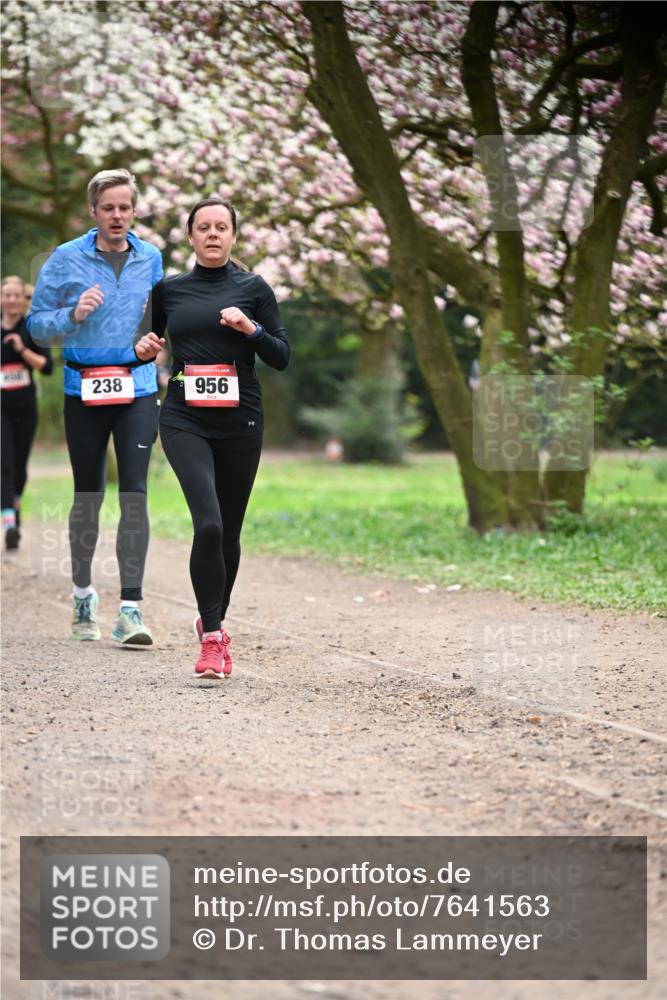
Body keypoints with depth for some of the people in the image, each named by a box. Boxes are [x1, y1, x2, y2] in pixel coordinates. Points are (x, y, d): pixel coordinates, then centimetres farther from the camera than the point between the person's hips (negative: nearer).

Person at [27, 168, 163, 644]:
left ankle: (130, 608, -13)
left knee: (134, 492, -10)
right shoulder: (66, 258, -2)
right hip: (84, 390, -1)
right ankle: (83, 594, 29)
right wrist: (74, 314, -18)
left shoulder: (150, 259, 7)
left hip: (138, 389, 1)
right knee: (88, 495, 10)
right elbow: (37, 324, -1)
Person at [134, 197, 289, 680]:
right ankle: (212, 638, -12)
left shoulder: (253, 288, 5)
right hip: (185, 420, -1)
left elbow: (281, 358, 3)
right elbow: (152, 341, 22)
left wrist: (251, 328, -14)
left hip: (240, 422, 1)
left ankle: (215, 624, 31)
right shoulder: (169, 290, 8)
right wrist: (144, 347, -1)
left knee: (229, 532, 9)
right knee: (209, 524, -19)